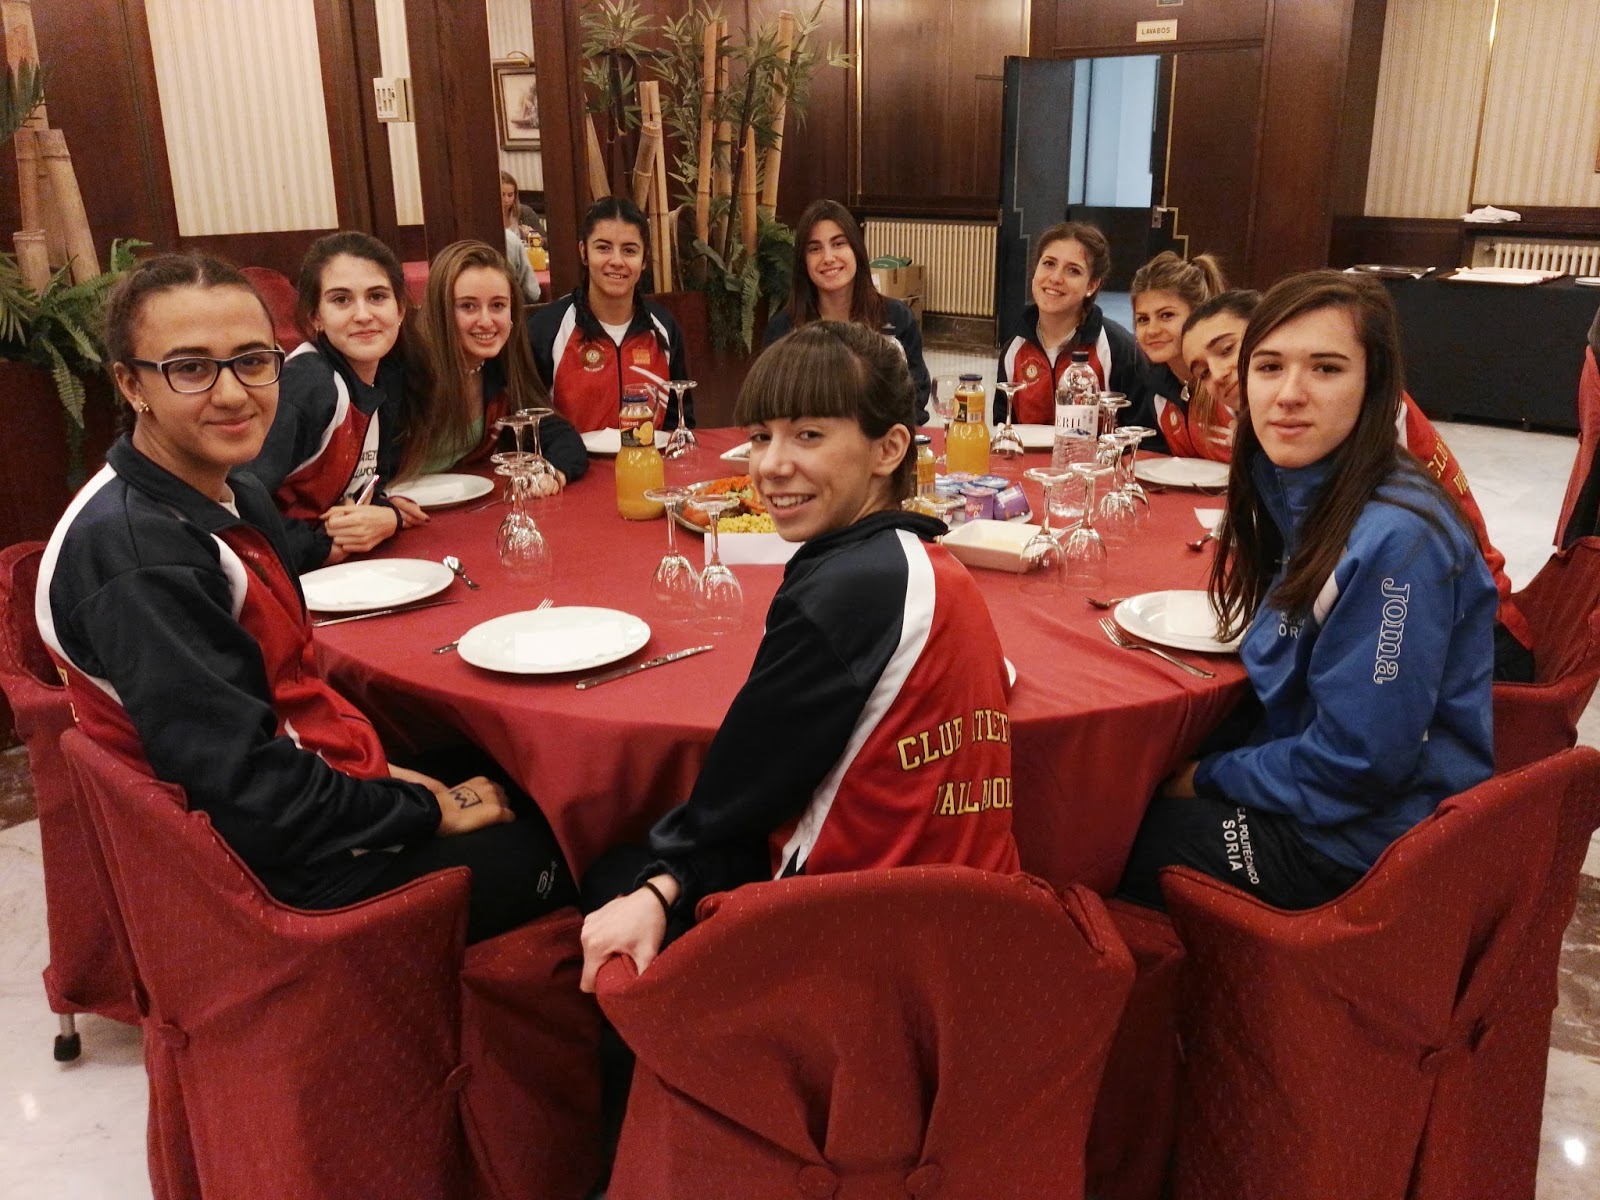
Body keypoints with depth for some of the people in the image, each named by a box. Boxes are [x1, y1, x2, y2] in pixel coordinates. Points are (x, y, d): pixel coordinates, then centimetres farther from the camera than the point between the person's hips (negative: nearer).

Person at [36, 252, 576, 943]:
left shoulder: (237, 497, 3)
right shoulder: (135, 553, -26)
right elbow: (252, 792, -27)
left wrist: (381, 768, -3)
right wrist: (427, 809, -16)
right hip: (272, 878, -9)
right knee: (547, 850, 1)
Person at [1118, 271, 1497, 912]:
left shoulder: (1397, 541, -28)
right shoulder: (1298, 492, -1)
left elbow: (1358, 762, -25)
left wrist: (1208, 776, -12)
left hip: (1370, 832, -8)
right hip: (1316, 787, 8)